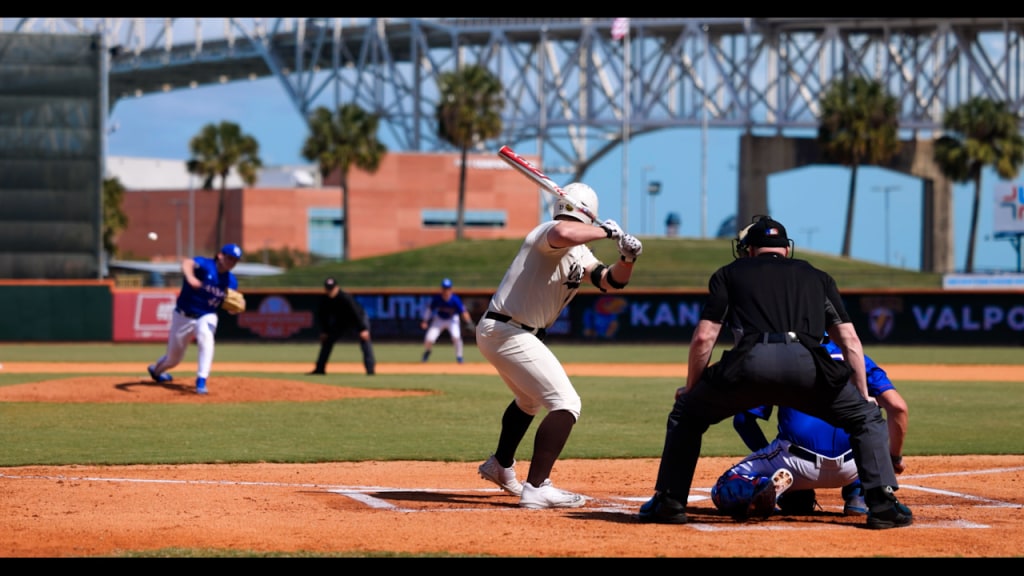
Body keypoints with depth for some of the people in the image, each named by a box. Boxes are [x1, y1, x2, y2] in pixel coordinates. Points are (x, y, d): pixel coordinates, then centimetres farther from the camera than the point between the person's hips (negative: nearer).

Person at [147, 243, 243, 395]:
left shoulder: (231, 281, -3)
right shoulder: (205, 265, -20)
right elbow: (187, 263, -43)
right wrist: (190, 277, -66)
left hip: (206, 317, 2)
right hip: (183, 317, -2)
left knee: (206, 337, -34)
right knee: (173, 358, 11)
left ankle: (201, 381, -32)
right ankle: (156, 370, 48)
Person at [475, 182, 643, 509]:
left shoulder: (579, 254, 15)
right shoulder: (550, 232, -15)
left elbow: (610, 281, 10)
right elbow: (565, 233, -41)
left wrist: (627, 259, -10)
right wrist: (607, 231, -26)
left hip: (495, 334, 11)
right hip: (508, 332, -11)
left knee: (529, 401, 34)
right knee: (565, 404, -15)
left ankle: (500, 467, 53)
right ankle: (536, 489, -20)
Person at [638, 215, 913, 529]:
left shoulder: (730, 273, 28)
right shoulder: (818, 277, 32)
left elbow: (703, 338, 18)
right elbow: (850, 341, 25)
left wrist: (690, 390, 29)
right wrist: (864, 397, 29)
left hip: (750, 362, 0)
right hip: (805, 363, 0)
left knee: (686, 414, 26)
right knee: (866, 417, 22)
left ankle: (669, 501, 21)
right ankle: (883, 502, 5)